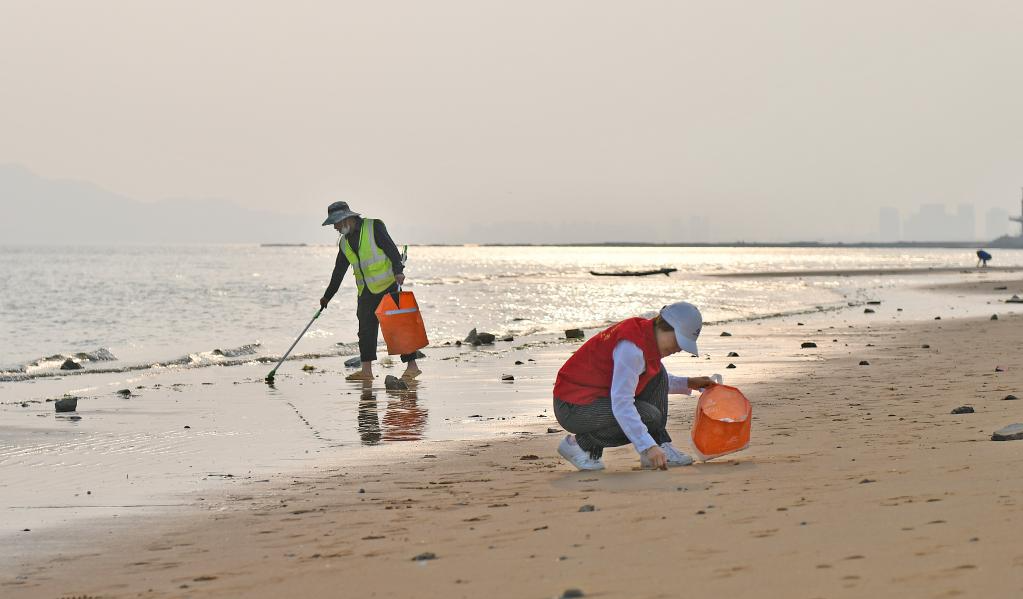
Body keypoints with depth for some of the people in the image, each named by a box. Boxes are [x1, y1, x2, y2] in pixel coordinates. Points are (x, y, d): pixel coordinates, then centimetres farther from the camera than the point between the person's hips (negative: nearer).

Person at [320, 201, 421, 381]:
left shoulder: (374, 226, -8)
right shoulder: (344, 243, 12)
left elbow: (391, 248, -16)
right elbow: (338, 272, 19)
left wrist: (398, 270, -29)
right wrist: (327, 296, 21)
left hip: (388, 285, -7)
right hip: (366, 291, 7)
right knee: (366, 329, 2)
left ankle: (412, 366, -5)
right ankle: (366, 370, 4)